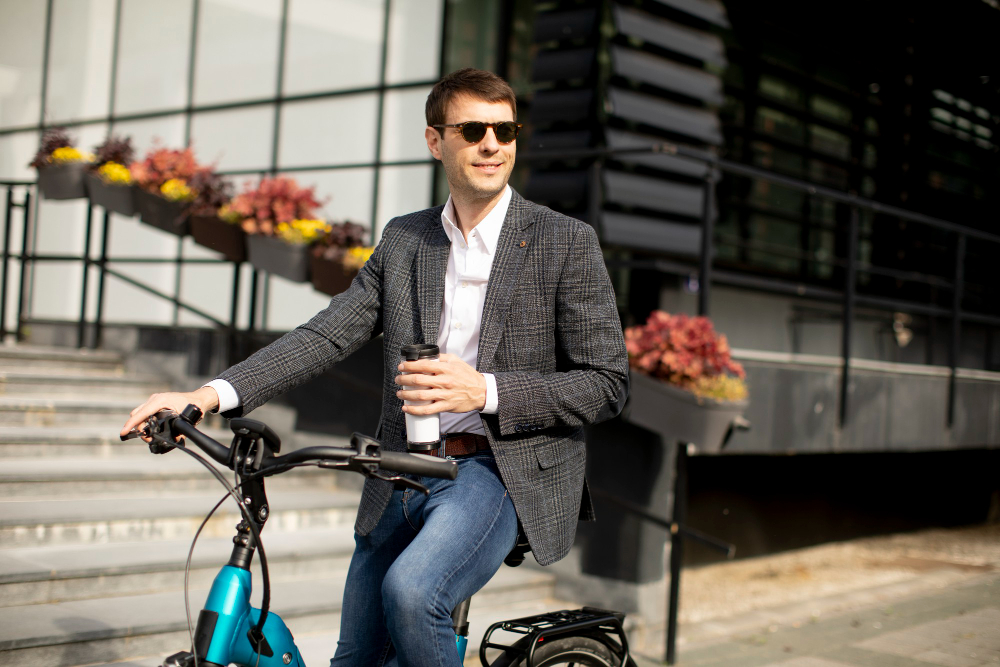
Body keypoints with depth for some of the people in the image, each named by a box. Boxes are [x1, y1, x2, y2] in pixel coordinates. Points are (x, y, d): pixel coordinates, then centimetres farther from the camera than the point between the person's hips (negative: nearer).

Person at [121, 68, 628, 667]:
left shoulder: (567, 242, -2)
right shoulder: (402, 239, 11)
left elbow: (608, 383, -5)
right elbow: (328, 335, 4)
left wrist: (484, 391, -19)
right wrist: (209, 396, -10)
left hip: (504, 470, -5)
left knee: (410, 591, -32)